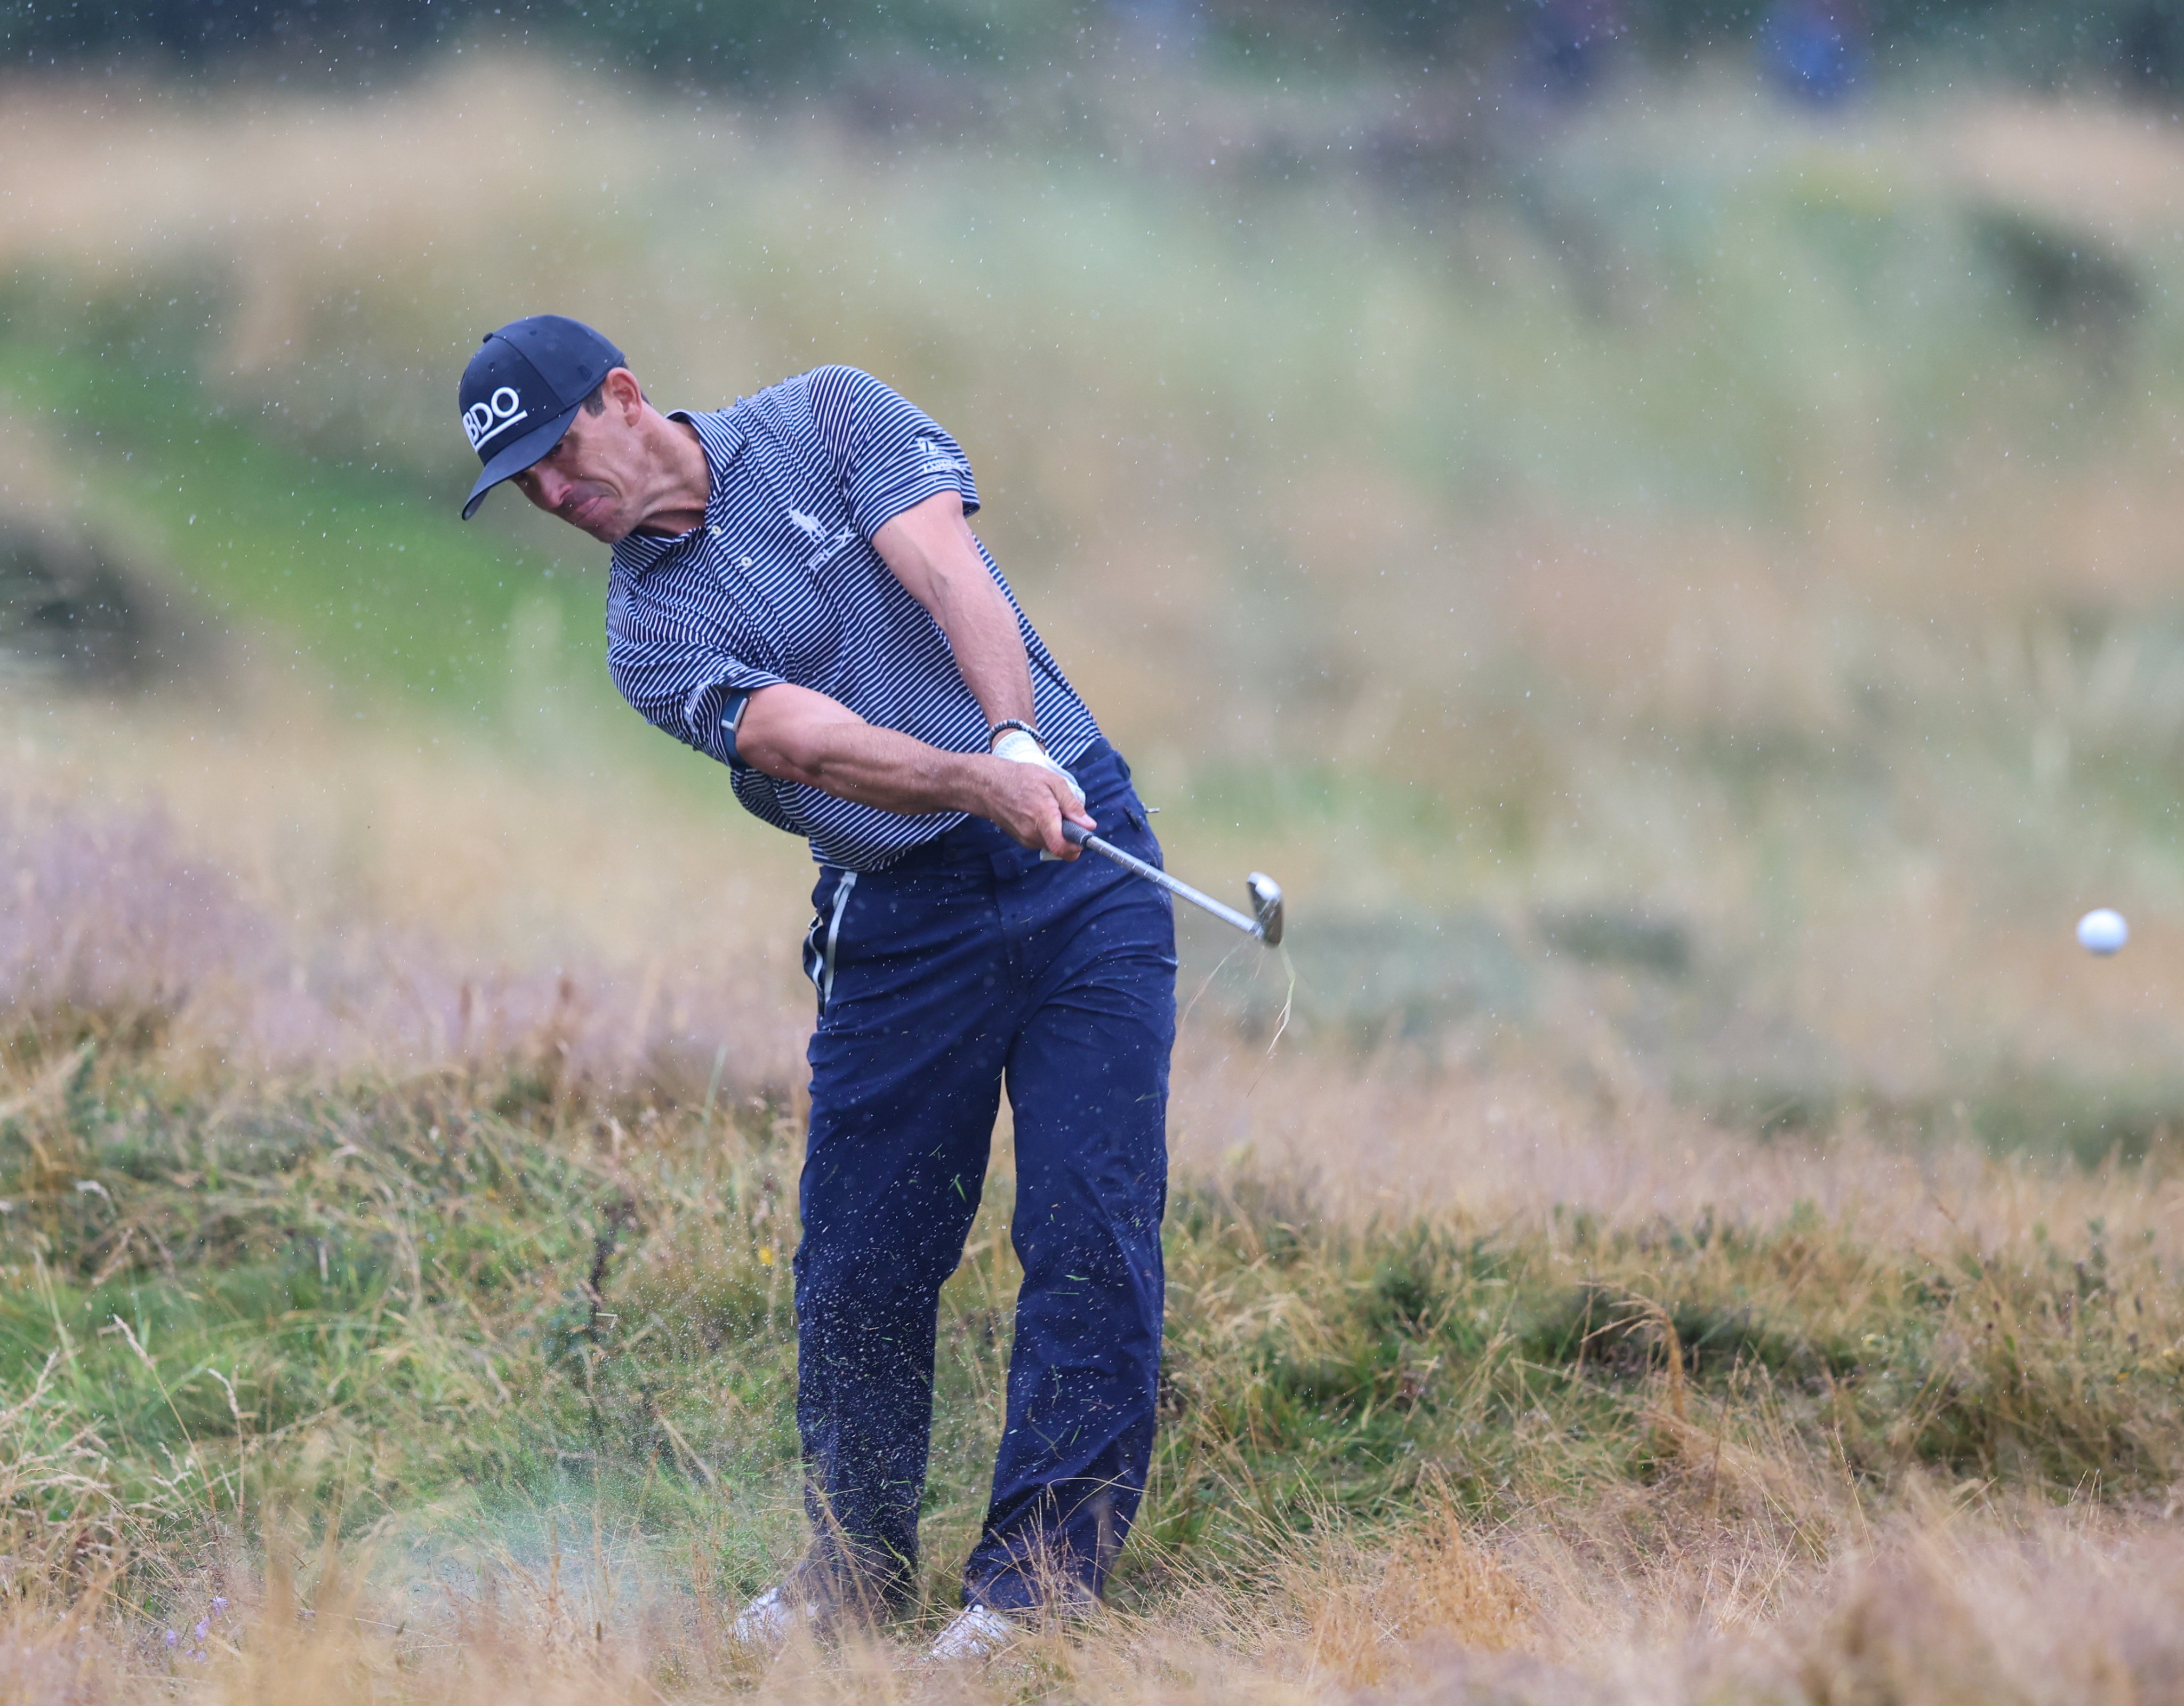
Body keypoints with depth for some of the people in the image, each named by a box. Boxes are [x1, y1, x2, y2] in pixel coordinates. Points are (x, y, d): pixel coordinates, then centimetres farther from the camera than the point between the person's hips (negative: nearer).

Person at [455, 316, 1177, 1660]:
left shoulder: (831, 417, 2)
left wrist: (1019, 741, -31)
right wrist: (979, 782, -35)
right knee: (861, 1258, 0)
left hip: (1080, 858, -1)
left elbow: (950, 579, -13)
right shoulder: (652, 633, 0)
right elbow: (816, 743, -17)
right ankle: (861, 1557, 19)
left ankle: (1043, 1563, -3)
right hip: (898, 921, 2)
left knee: (1092, 1225, -9)